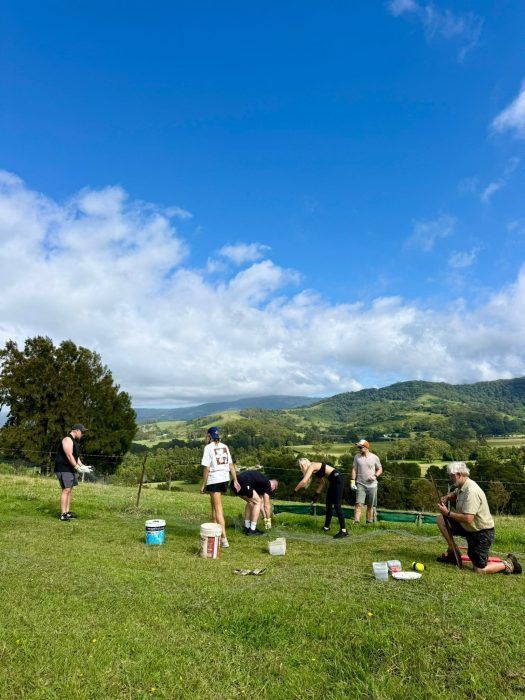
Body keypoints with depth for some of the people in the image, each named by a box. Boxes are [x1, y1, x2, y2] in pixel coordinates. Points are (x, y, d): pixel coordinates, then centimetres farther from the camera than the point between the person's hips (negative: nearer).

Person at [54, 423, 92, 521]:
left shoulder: (75, 441, 18)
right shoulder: (67, 439, -14)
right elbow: (69, 455, -22)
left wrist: (83, 466, 10)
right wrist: (78, 468, -22)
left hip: (70, 469, 10)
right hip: (63, 469, -10)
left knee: (69, 490, 10)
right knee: (66, 490, -12)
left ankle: (67, 512, 15)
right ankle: (63, 515, -11)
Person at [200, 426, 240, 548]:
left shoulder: (208, 448, -9)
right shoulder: (225, 447, 9)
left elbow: (207, 468, -11)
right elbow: (231, 465, 7)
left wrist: (203, 485, -4)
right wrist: (235, 480, 11)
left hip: (214, 480, -6)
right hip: (225, 479, 6)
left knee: (218, 509, -3)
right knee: (213, 503, 25)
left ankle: (224, 539, -6)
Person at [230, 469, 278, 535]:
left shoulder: (261, 481, 32)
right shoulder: (267, 484, 8)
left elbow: (261, 502, 38)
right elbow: (266, 505, 10)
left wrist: (265, 518, 42)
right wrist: (268, 520, 23)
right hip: (242, 483, -9)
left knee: (251, 502, 26)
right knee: (257, 502, 7)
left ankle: (247, 528, 28)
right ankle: (252, 530, 10)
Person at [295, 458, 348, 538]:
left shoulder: (311, 466, -12)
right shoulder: (314, 469, 15)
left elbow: (303, 481, -21)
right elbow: (322, 482, 24)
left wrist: (295, 490, -10)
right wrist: (317, 495, 25)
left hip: (338, 480, -10)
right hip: (333, 481, 10)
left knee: (337, 505, -10)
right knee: (328, 504, 15)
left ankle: (343, 531, -10)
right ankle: (326, 526, 26)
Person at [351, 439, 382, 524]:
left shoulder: (374, 457, 0)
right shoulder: (357, 457, 3)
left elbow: (380, 469, 8)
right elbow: (354, 469, 5)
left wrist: (375, 476, -11)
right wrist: (352, 481, -4)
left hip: (372, 485, 0)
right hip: (360, 484, 0)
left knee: (370, 505, 9)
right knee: (358, 504, -11)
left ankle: (369, 522, 21)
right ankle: (356, 522, -12)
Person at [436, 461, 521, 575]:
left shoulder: (471, 491, -29)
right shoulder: (462, 487, 0)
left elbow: (468, 519, -35)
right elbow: (454, 494, 25)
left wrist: (448, 513, -24)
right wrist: (447, 497, 1)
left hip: (482, 533, -9)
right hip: (469, 529, 9)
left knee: (479, 570, -5)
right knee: (441, 519, -2)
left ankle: (508, 564, 17)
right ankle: (452, 551, 6)